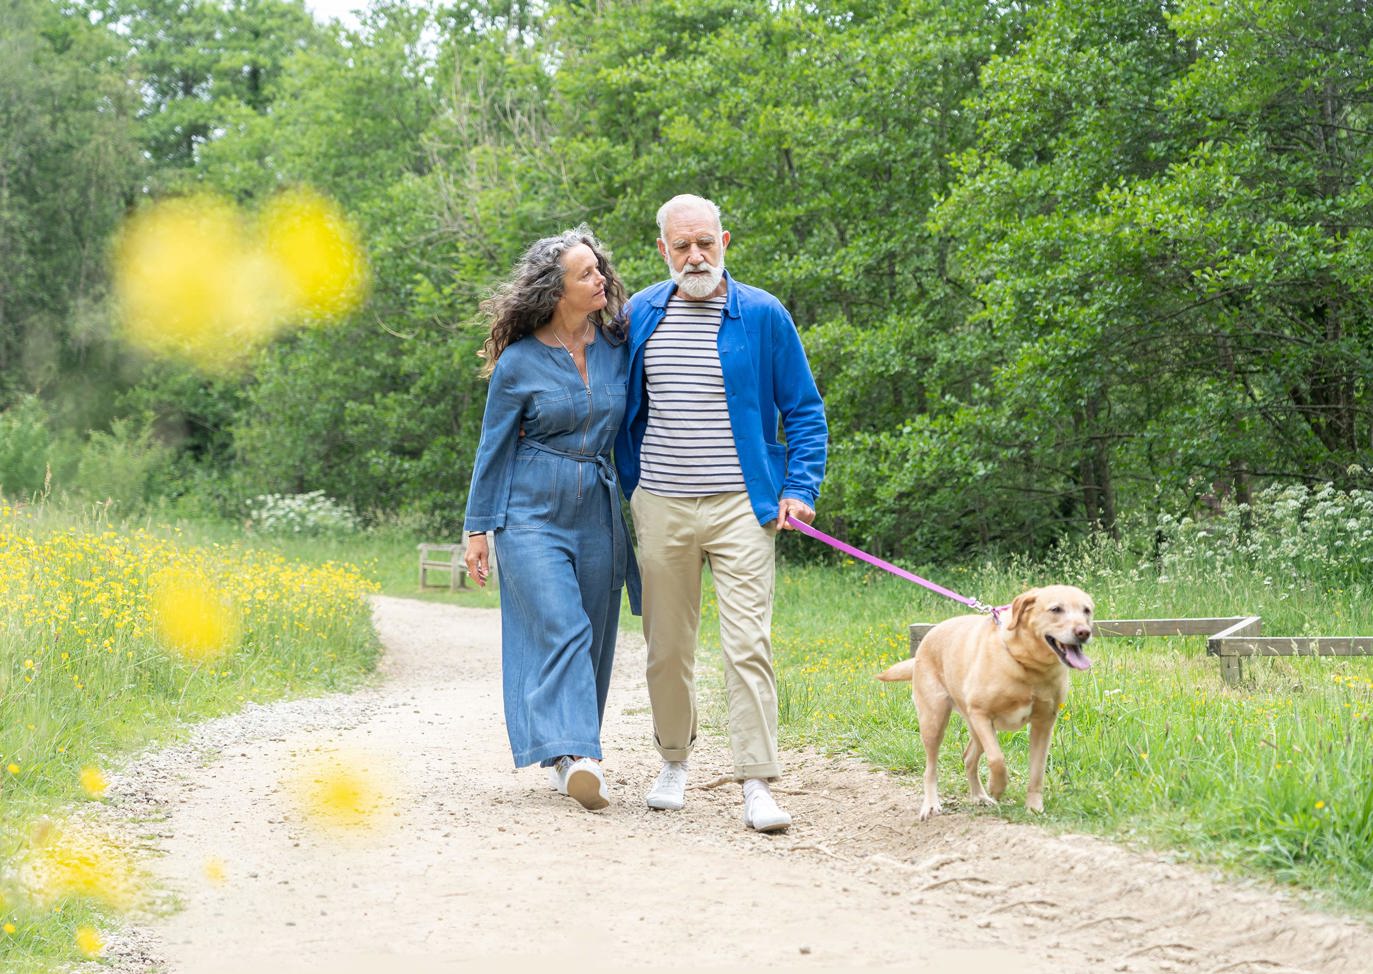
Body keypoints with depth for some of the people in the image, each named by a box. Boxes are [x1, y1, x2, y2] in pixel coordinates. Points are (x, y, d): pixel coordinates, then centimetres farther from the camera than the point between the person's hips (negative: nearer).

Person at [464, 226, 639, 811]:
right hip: (532, 513, -4)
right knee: (561, 630, -16)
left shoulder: (618, 350, 5)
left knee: (592, 637, 5)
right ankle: (575, 755, -24)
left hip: (598, 514, 4)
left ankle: (566, 752, 15)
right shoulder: (519, 363, -5)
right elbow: (493, 448, 2)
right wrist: (477, 528, 1)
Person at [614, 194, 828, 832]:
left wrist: (799, 488, -5)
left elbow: (804, 410, 6)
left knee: (748, 645, -11)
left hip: (741, 505, -3)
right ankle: (674, 763, 28)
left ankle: (756, 785, -10)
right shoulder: (639, 317, 9)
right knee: (667, 647, 10)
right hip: (660, 509, 3)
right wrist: (629, 491, 17)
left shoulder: (762, 316, 1)